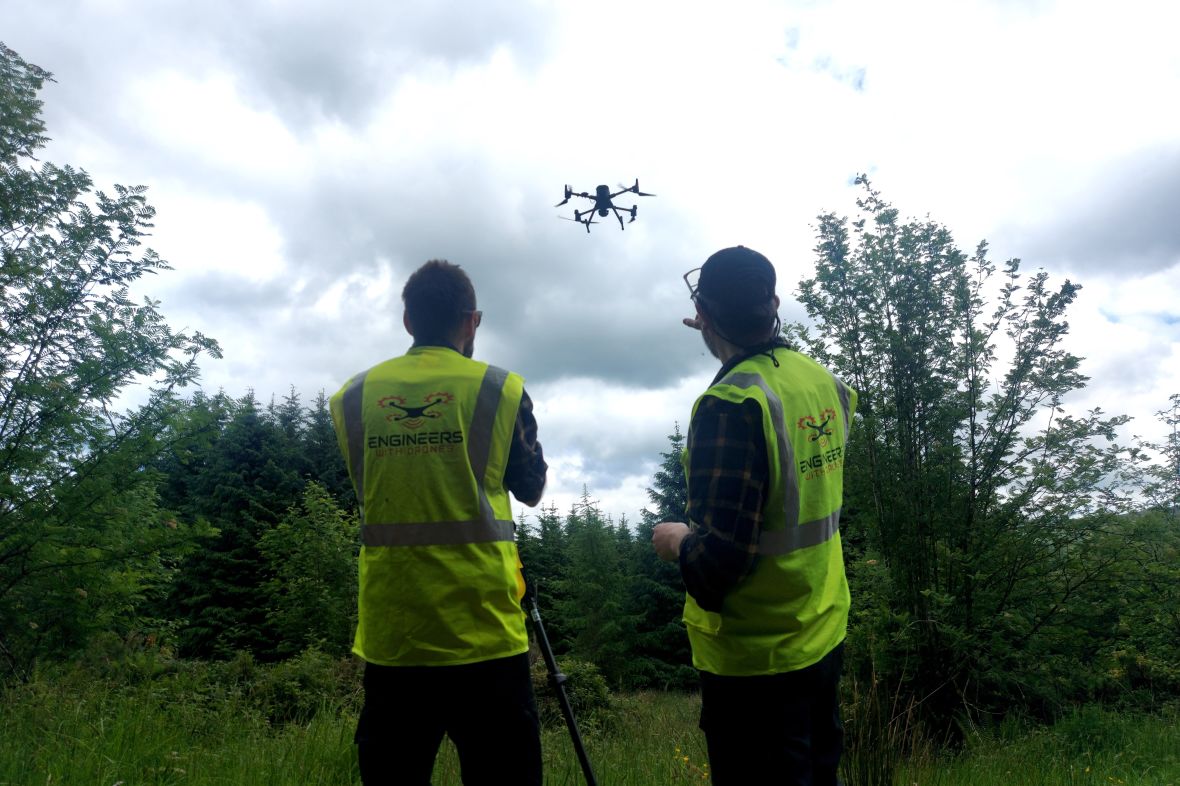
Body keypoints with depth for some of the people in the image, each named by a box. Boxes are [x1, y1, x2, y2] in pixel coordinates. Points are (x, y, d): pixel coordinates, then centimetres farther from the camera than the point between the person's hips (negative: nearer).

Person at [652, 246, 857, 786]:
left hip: (754, 659, -7)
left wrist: (678, 541, -6)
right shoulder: (825, 382, -2)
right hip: (824, 636, 7)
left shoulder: (732, 403, -24)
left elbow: (721, 555, -28)